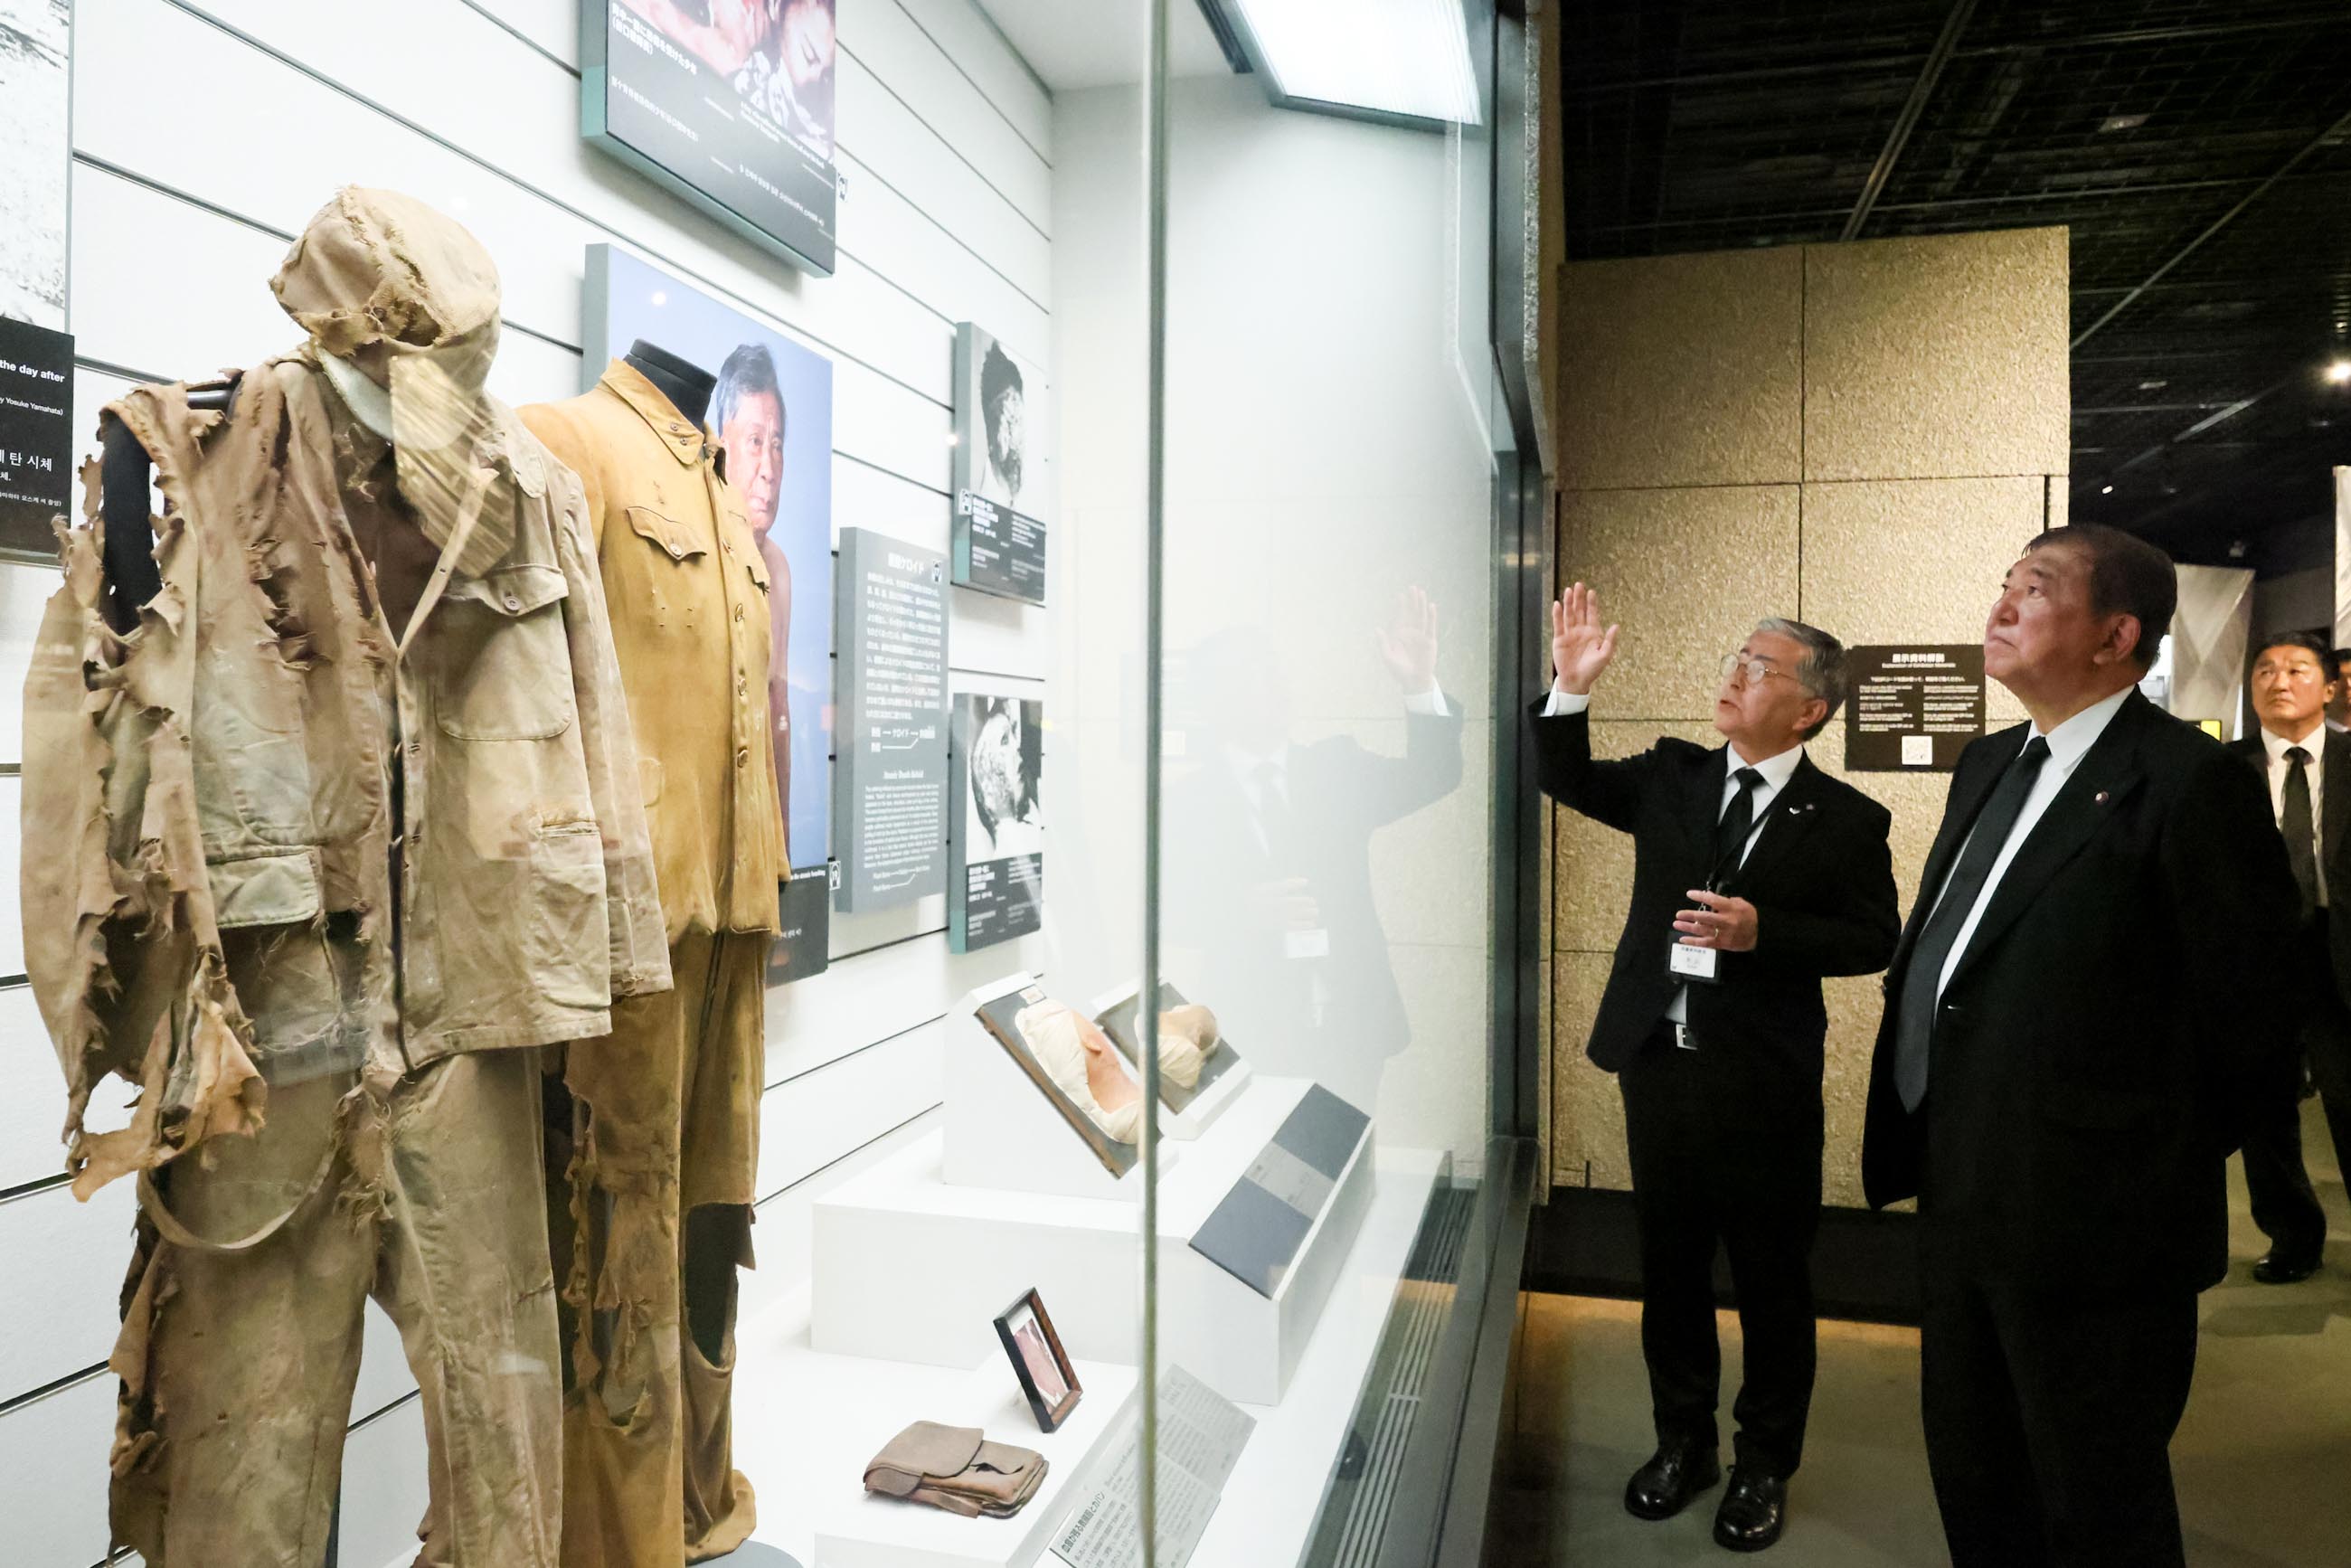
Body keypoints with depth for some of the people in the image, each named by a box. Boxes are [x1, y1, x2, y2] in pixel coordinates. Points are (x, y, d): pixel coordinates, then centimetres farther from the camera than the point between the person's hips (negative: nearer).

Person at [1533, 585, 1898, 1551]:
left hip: (1764, 1082, -4)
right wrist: (1572, 688, -7)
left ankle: (1764, 1465, 30)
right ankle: (1682, 1439, 35)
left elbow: (1874, 940, -6)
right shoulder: (1672, 776, 5)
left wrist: (1763, 930, -20)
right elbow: (1566, 780, 8)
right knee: (1670, 1265, 16)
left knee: (1771, 1279, 10)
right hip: (1658, 1063, 4)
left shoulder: (1846, 818, -6)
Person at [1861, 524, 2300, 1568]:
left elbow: (2245, 1011, -14)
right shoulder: (1990, 766, 11)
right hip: (1962, 1206, 8)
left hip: (2089, 1224, -8)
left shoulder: (2190, 780, -15)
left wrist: (2155, 1161, -4)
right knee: (1972, 1480, 22)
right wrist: (1938, 1147, 10)